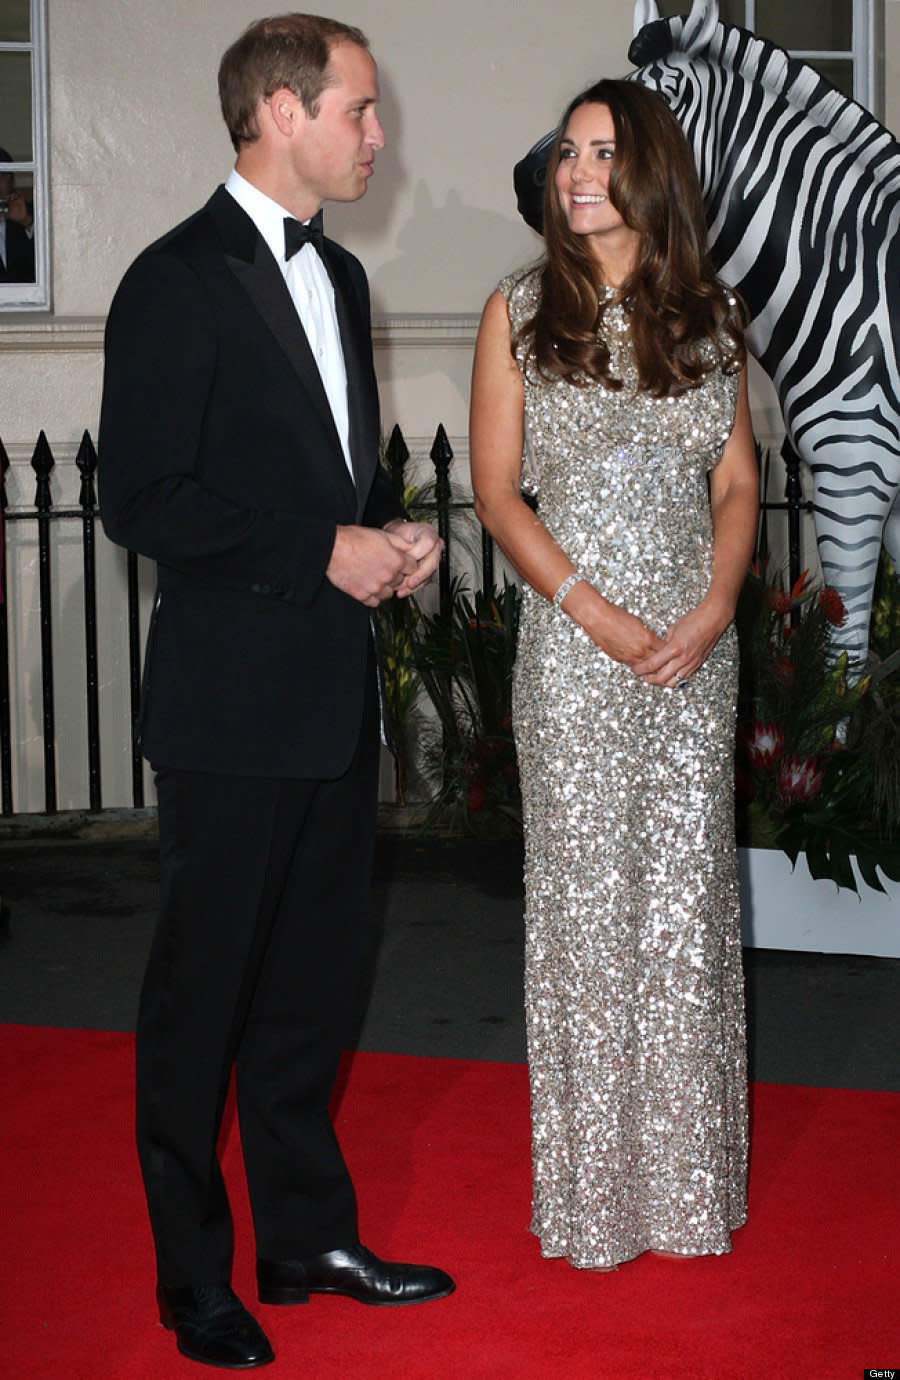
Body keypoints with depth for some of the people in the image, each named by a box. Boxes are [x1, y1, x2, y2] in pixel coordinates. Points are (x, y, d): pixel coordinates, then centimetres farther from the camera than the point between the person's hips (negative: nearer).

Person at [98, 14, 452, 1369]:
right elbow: (144, 500, -17)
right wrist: (324, 553, -18)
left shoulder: (338, 276, 13)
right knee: (203, 991, 4)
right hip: (234, 706, -8)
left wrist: (392, 530, 3)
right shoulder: (179, 281, -13)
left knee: (310, 982, 16)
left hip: (340, 696, 8)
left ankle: (309, 1237, 28)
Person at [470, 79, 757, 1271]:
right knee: (585, 894, 0)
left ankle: (688, 1173, 17)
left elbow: (736, 483, 9)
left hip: (695, 644, 2)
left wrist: (714, 611, -7)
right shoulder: (520, 312, 2)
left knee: (688, 893, 5)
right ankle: (595, 1185, 10)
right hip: (572, 643, -2)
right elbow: (498, 493, -1)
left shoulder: (708, 313, 8)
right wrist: (596, 612, -12)